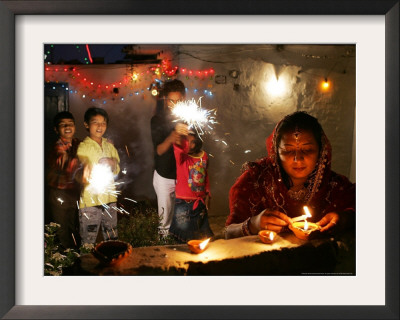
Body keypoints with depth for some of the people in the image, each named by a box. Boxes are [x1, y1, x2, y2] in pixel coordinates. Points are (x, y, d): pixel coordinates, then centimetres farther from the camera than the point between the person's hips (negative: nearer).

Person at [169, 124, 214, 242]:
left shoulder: (204, 156, 2)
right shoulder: (181, 155, -13)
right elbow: (179, 145, -37)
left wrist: (207, 194, 13)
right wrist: (178, 135, -59)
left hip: (200, 201, 5)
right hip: (184, 201, -4)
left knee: (201, 233, 19)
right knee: (183, 232, 4)